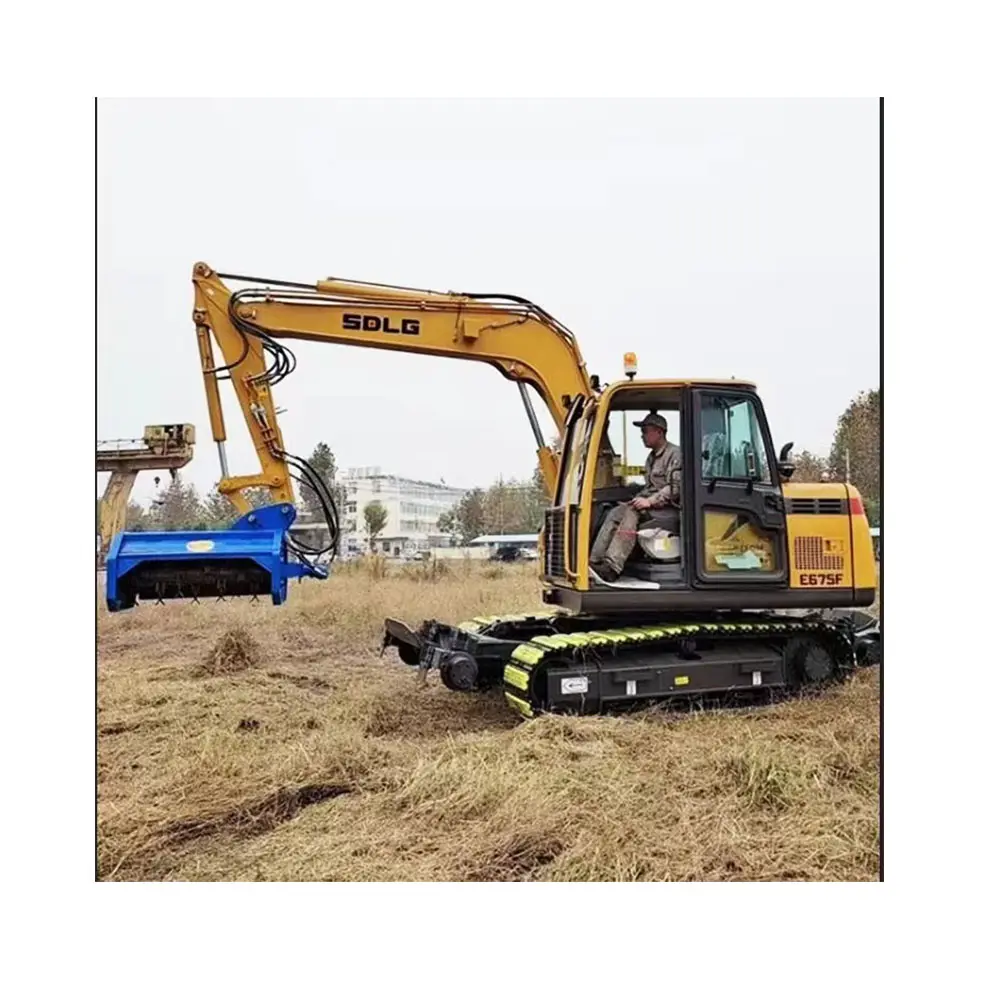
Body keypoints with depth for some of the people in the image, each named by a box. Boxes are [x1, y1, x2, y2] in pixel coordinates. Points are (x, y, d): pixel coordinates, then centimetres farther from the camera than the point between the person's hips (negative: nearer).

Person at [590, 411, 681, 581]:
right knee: (615, 513, -15)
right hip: (650, 503, 9)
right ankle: (594, 561, -25)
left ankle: (611, 567, -40)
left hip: (668, 507, -9)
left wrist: (650, 501, -22)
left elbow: (675, 488, -17)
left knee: (631, 513, -32)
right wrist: (638, 499, 7)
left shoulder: (674, 454, -8)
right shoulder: (651, 457, 22)